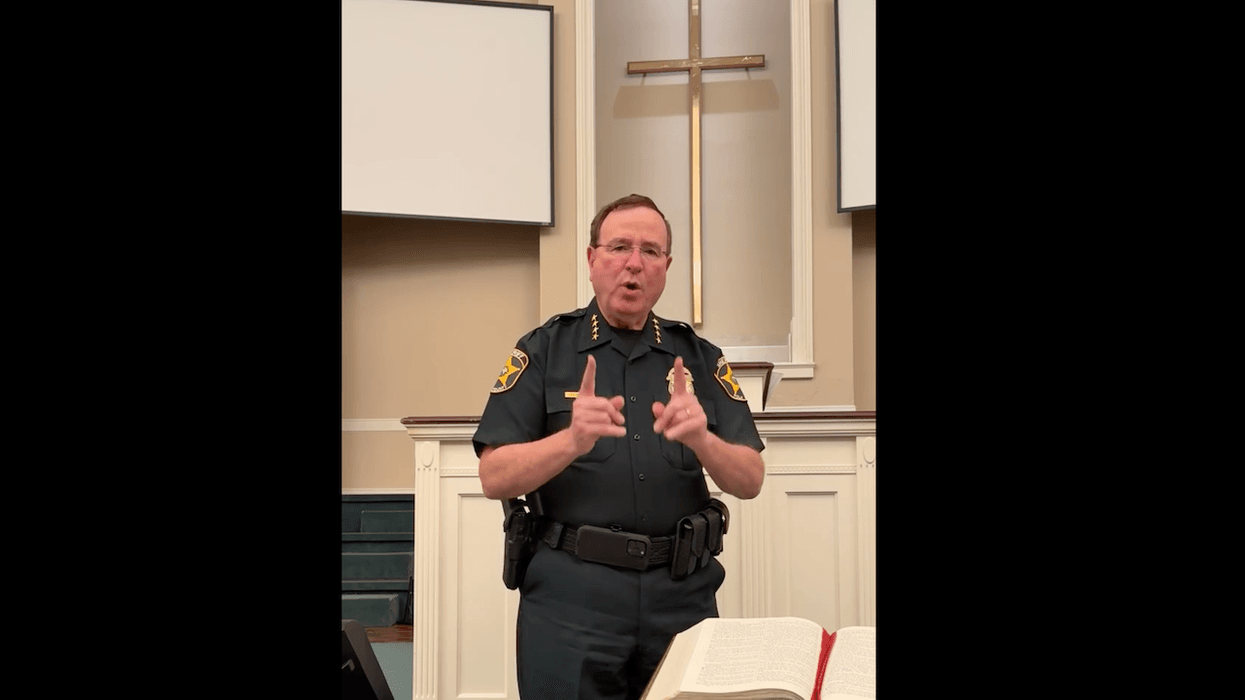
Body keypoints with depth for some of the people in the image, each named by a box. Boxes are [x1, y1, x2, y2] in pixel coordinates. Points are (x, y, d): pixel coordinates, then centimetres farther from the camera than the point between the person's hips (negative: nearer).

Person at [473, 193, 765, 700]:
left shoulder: (699, 357, 8)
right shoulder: (544, 350, 2)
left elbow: (750, 481, 3)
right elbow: (496, 478, -5)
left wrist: (702, 439, -18)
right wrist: (572, 440, -23)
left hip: (683, 592, 2)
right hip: (570, 592, -2)